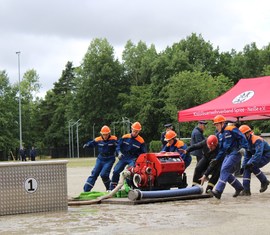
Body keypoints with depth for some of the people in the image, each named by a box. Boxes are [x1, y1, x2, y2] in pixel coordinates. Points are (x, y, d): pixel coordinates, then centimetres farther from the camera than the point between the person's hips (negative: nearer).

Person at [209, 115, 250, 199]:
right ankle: (239, 187, 24)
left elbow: (242, 138, -13)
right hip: (227, 154, 9)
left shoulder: (231, 129, -10)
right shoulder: (219, 134, 16)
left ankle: (218, 191, -24)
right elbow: (221, 148, 21)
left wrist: (246, 148, -21)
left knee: (224, 170, -19)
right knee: (226, 173, 5)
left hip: (235, 153, -9)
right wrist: (217, 159, 14)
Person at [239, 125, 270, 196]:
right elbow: (247, 156, 8)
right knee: (247, 168, -8)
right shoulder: (247, 142, 2)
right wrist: (243, 166, 0)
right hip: (258, 156, 9)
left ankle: (264, 181, -5)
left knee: (253, 166, -27)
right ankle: (246, 190, -7)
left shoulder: (257, 140, -27)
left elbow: (258, 153, -37)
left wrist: (252, 163, -42)